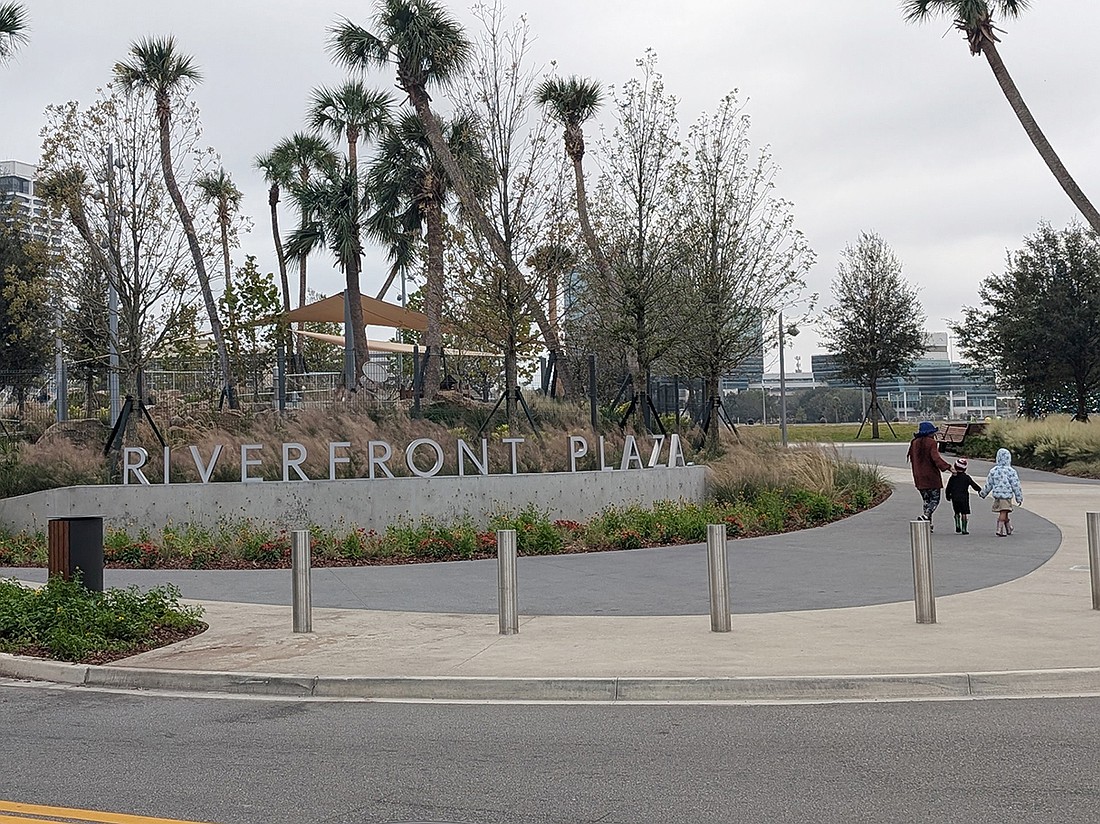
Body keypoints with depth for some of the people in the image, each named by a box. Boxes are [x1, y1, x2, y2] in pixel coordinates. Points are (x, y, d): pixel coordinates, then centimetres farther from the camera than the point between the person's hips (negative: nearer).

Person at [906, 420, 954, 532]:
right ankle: (925, 516, -22)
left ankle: (928, 524, 12)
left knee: (927, 500, 15)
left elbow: (912, 459, 13)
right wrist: (948, 468, -26)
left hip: (919, 477, 6)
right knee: (935, 500, 2)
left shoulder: (914, 443, 7)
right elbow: (936, 458, -22)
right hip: (932, 476, -6)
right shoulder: (931, 443, -12)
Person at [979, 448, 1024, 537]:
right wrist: (1019, 498, 1)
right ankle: (1000, 530, -12)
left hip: (997, 496, 4)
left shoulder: (993, 471, 2)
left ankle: (1009, 529, 29)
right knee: (1003, 513, -5)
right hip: (1007, 496, -4)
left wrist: (983, 493, 24)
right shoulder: (1011, 471, -8)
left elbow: (988, 484, 9)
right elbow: (1016, 485, -6)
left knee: (1003, 513, 16)